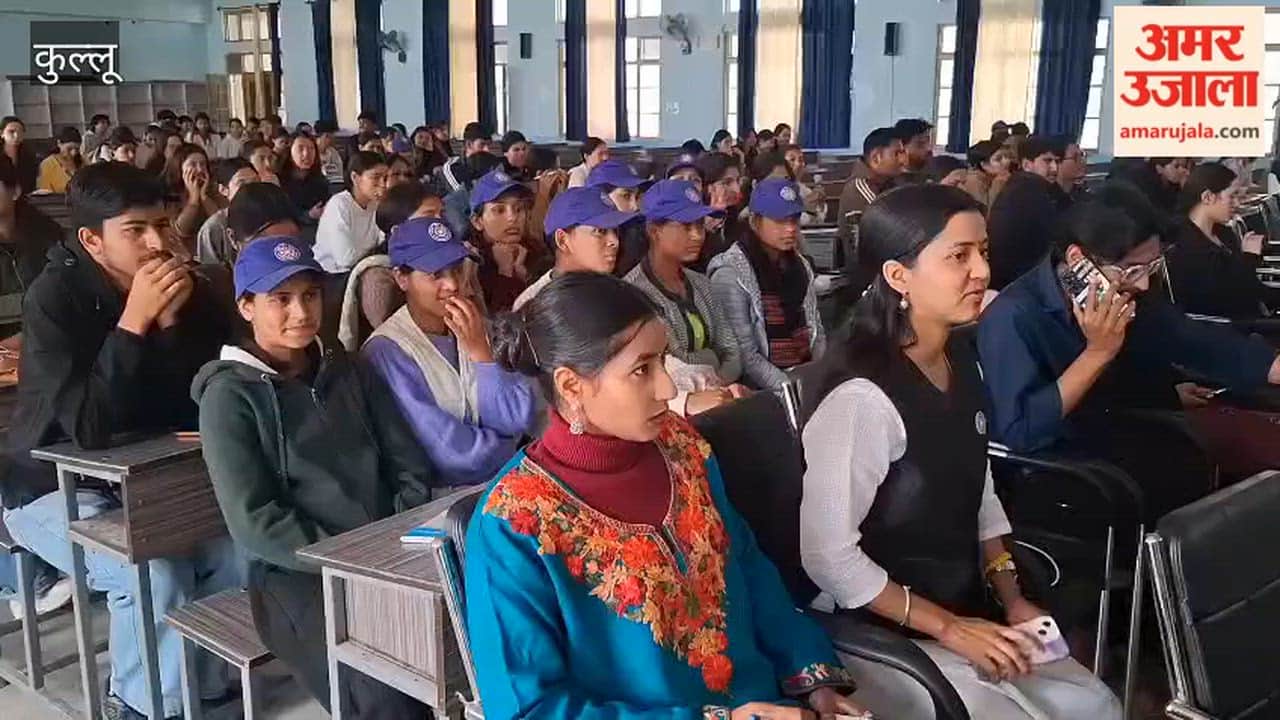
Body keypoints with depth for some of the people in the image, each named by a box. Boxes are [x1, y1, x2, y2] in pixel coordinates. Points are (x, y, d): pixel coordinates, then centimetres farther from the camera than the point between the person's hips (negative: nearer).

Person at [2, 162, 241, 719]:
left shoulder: (189, 290, -7)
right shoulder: (54, 297, -21)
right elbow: (88, 427, -31)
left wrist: (173, 322, -27)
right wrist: (134, 320, -37)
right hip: (56, 485, -5)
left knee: (238, 549, -16)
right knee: (155, 575, -27)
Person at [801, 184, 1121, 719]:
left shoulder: (963, 362, 2)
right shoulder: (864, 396, -26)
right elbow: (828, 555, -24)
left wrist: (1011, 598, 2)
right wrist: (947, 628, -17)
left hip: (970, 611, 8)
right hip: (885, 634, -8)